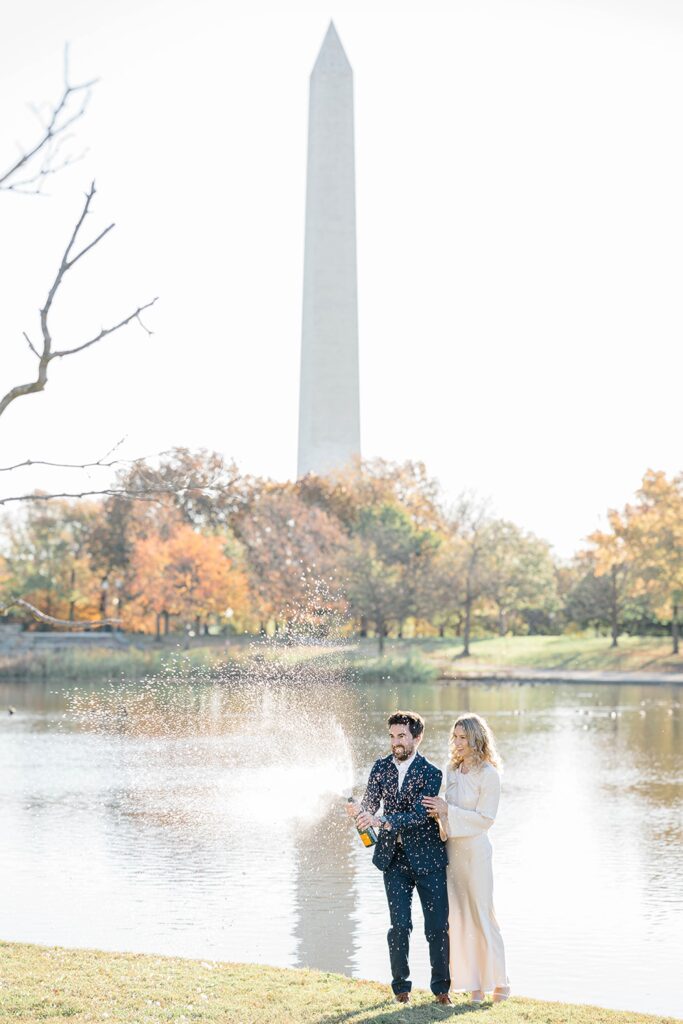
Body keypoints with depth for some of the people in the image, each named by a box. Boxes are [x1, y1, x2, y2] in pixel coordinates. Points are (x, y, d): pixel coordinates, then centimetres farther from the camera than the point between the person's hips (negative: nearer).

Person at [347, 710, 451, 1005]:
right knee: (400, 926, -1)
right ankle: (401, 986, 13)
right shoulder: (381, 767, 4)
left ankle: (441, 987, 16)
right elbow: (371, 803, 4)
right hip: (394, 858, 2)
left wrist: (381, 820, -31)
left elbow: (419, 815, -20)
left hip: (427, 858, -2)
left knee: (438, 926, 2)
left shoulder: (431, 773, -10)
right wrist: (361, 811, -21)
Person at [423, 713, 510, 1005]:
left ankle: (498, 981, 12)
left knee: (482, 914, -1)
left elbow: (485, 818, -15)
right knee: (459, 916, 7)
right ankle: (474, 983, 15)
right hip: (452, 848, 7)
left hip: (475, 850, -7)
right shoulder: (451, 769, 10)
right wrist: (439, 812, -2)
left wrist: (448, 811, -19)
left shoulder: (488, 774, -11)